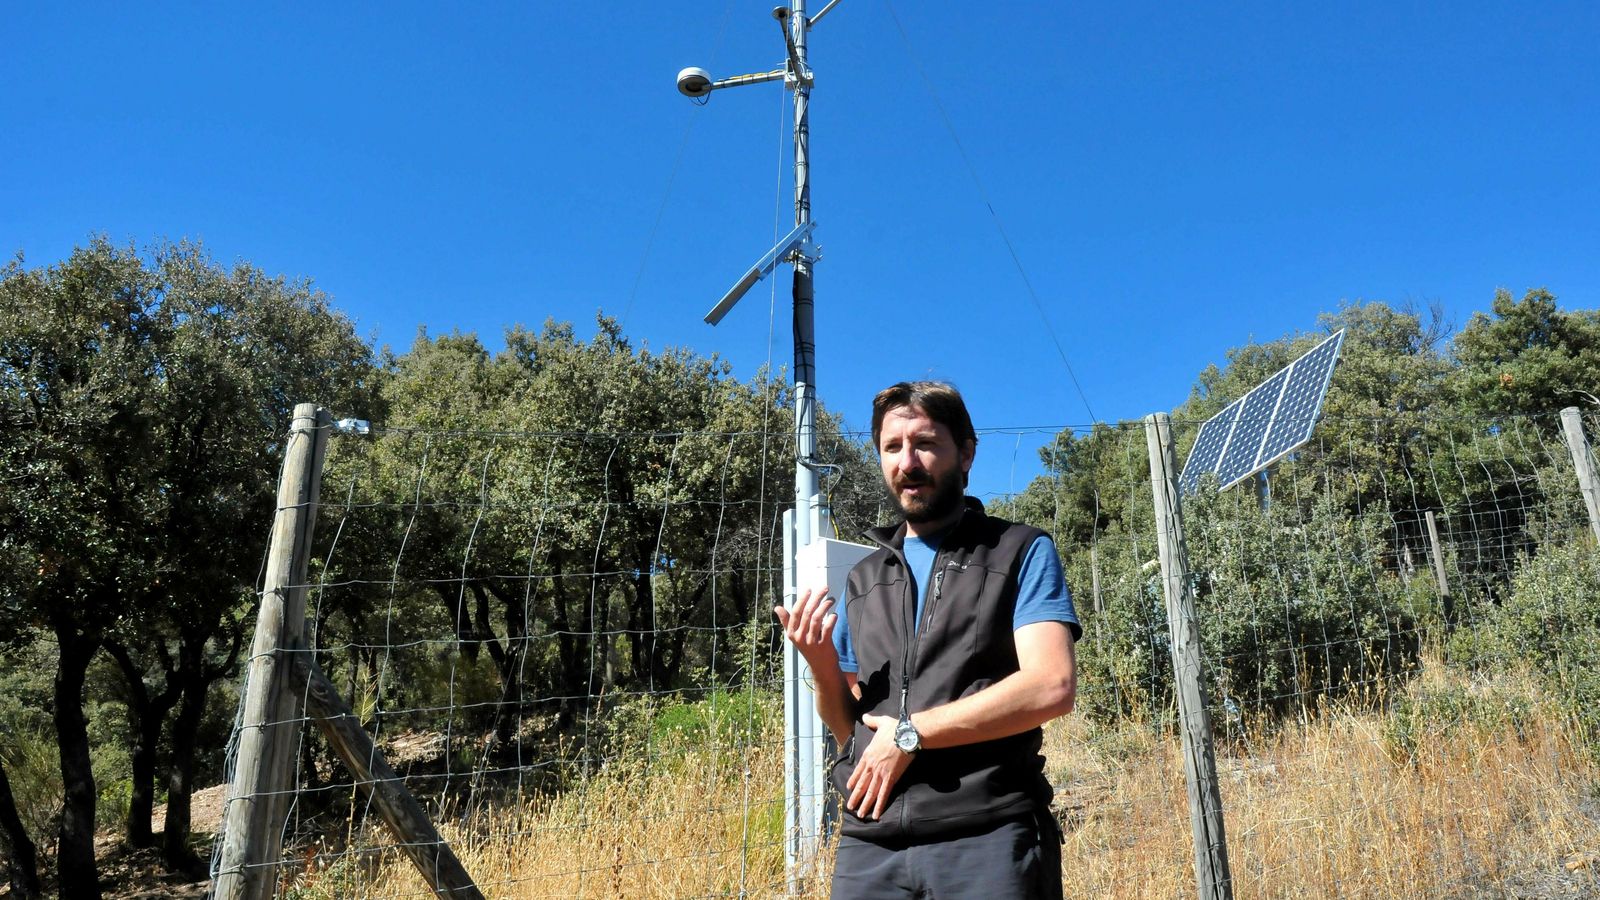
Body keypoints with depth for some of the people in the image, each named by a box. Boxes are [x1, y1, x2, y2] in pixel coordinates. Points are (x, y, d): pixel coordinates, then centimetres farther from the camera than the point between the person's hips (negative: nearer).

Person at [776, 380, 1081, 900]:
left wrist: (910, 732, -10)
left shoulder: (1022, 553, 3)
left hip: (987, 838, -4)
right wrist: (821, 663, -4)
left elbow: (1051, 687, -11)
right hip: (869, 843, 4)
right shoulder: (862, 580, 16)